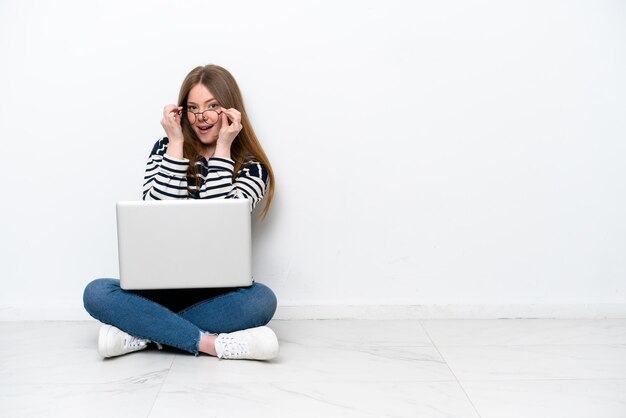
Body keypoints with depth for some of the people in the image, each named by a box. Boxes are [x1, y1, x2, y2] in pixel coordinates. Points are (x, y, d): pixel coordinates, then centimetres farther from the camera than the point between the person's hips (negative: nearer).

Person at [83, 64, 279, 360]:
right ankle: (213, 344, -29)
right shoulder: (165, 149, 8)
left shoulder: (252, 168, 1)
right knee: (96, 293, -24)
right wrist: (176, 144, -8)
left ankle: (141, 332, -24)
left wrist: (222, 148, -12)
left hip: (218, 291, -1)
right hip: (163, 284, 2)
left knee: (262, 299, -32)